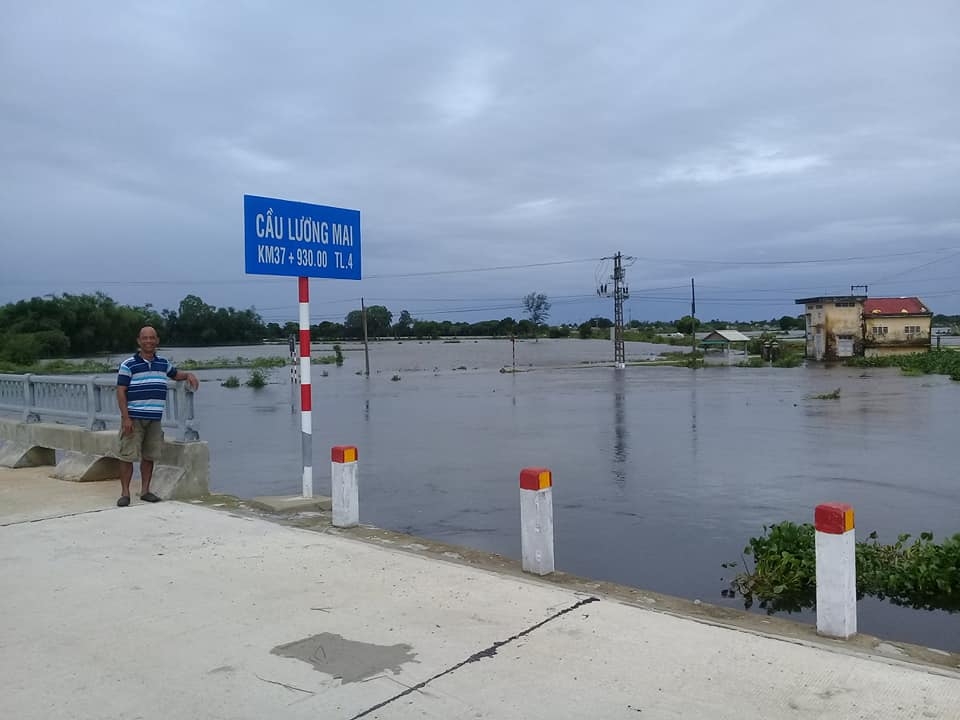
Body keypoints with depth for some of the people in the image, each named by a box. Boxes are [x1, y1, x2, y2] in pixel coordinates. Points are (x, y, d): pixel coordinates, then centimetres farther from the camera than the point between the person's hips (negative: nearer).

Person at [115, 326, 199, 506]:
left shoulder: (163, 363, 11)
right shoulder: (128, 365, -3)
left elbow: (175, 375, 31)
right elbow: (121, 392, -6)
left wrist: (189, 375, 8)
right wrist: (125, 417, -14)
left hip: (155, 419, 5)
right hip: (134, 418, -4)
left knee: (149, 456, 9)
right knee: (127, 456, -3)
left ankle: (145, 491, 18)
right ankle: (125, 493, 5)